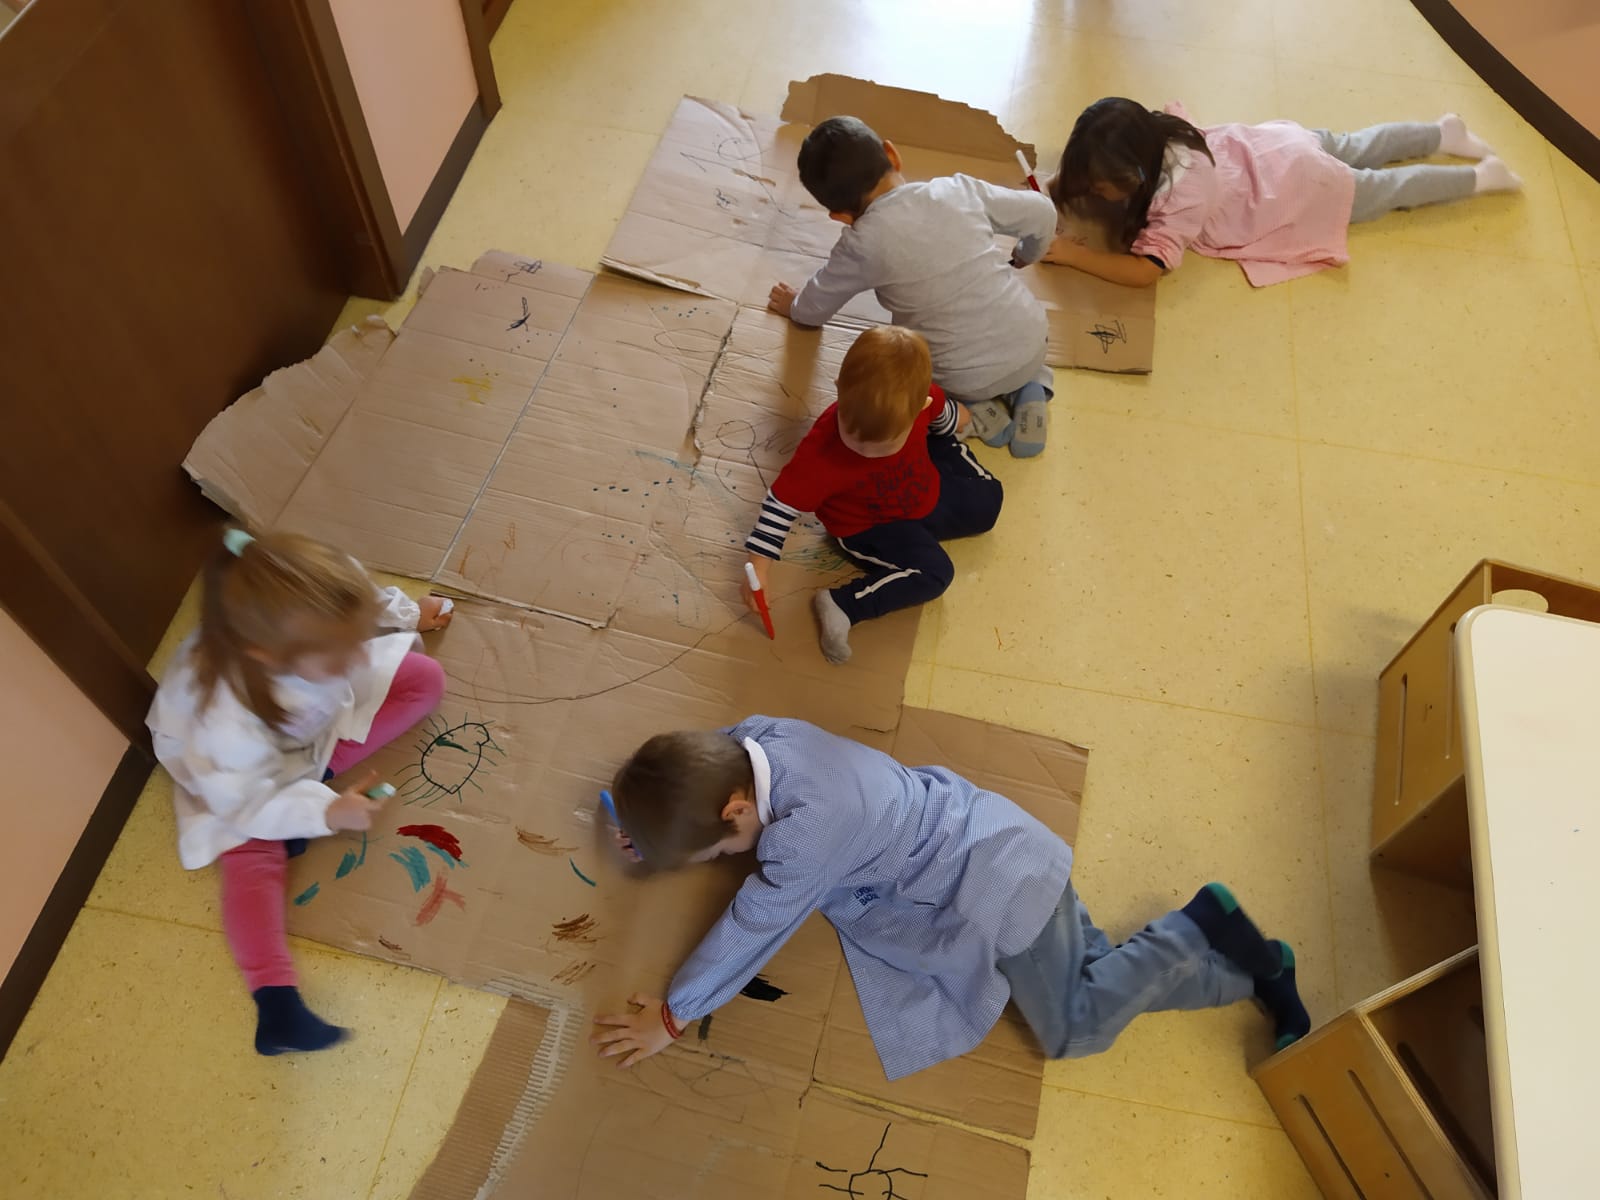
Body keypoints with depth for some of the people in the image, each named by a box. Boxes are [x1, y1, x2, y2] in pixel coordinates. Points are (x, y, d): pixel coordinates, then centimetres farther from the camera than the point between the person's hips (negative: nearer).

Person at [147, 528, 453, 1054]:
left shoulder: (312, 614, -37)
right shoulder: (228, 723, -48)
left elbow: (371, 605, -11)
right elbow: (246, 800, -28)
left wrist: (409, 611, 7)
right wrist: (324, 812, -35)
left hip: (319, 713, 5)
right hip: (252, 769, -4)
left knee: (424, 679, -7)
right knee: (253, 853, -20)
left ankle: (320, 768, -10)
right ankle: (275, 1000, -18)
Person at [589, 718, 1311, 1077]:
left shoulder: (807, 829, -35)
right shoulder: (752, 737, -10)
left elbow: (750, 930, -27)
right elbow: (692, 774, 10)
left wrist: (673, 1015, -16)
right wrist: (654, 836, -6)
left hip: (997, 881, -9)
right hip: (976, 835, 9)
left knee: (1074, 1028, 7)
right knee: (1088, 978, 17)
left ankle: (1198, 932, 13)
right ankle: (1250, 969, 24)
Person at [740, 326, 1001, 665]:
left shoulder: (922, 399, -28)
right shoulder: (823, 451, -41)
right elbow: (783, 501, -31)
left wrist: (948, 430, 22)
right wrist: (758, 568, -31)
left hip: (927, 493, 5)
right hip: (871, 526, -5)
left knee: (988, 500, 20)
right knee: (933, 573, -26)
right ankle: (841, 606, -20)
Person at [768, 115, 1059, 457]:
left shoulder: (862, 243, -11)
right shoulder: (960, 189, -3)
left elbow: (814, 309, 6)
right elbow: (1042, 214, 10)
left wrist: (795, 306, 30)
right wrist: (1023, 257, 32)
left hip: (966, 380, -4)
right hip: (1031, 345, 4)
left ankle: (972, 414, 6)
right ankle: (1029, 387, 12)